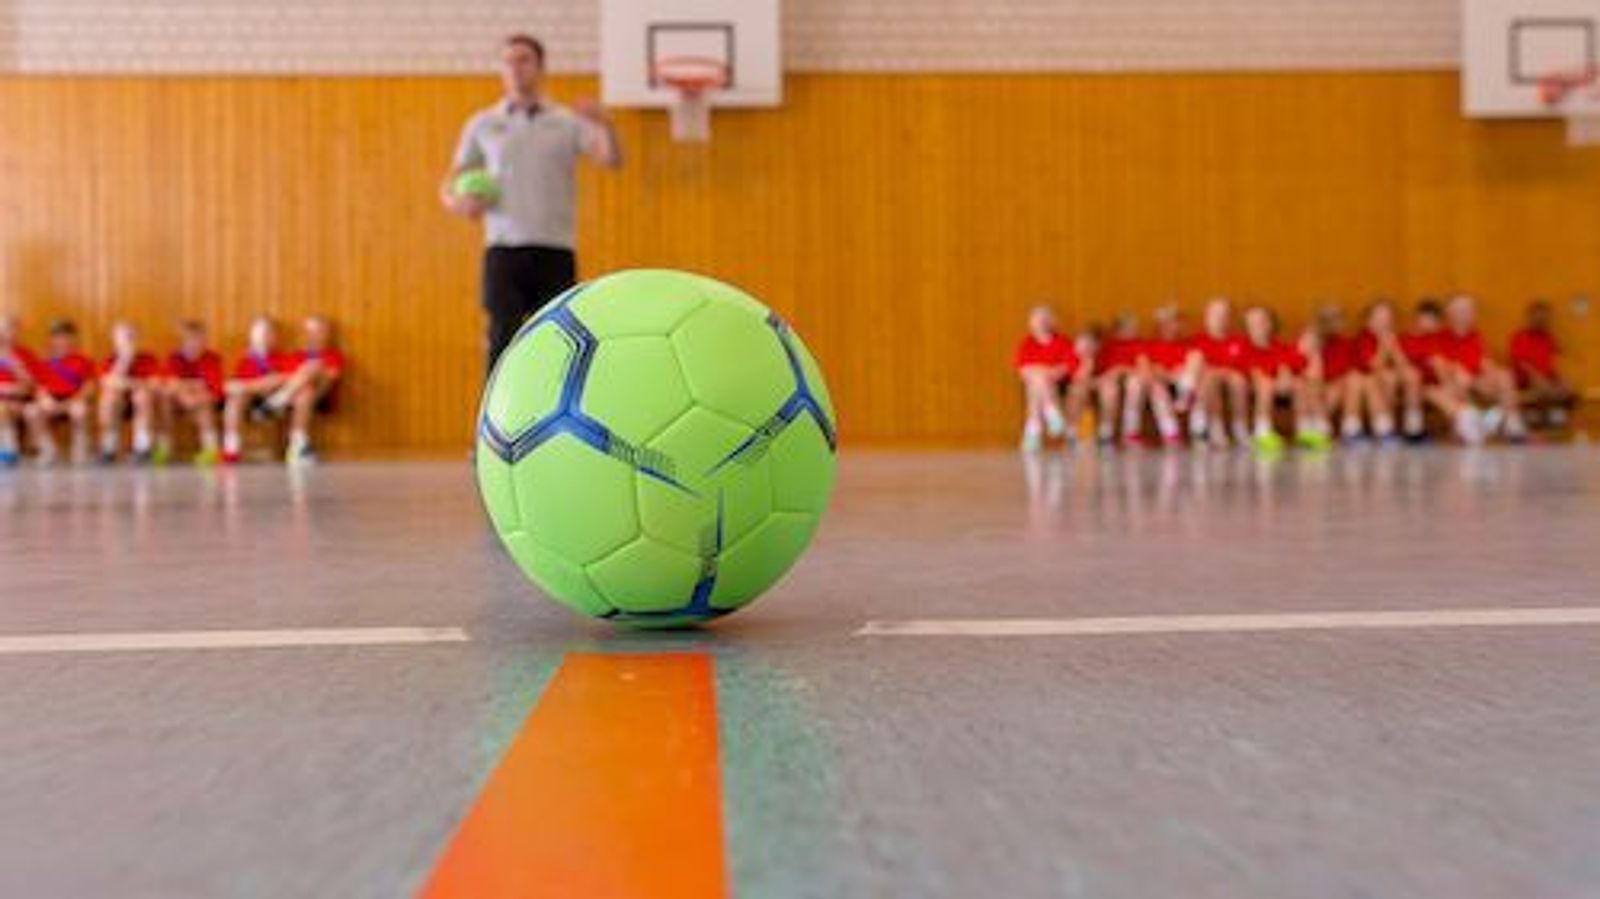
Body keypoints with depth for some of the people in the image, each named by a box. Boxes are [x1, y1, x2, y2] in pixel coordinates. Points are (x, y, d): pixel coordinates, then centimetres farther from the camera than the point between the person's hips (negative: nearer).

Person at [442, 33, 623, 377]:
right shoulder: (482, 125, 13)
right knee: (503, 343, -7)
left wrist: (606, 125, -27)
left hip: (556, 253, 0)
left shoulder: (569, 122, 9)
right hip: (504, 251, 0)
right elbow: (449, 184, 15)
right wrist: (459, 202, -8)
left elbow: (612, 160, -6)